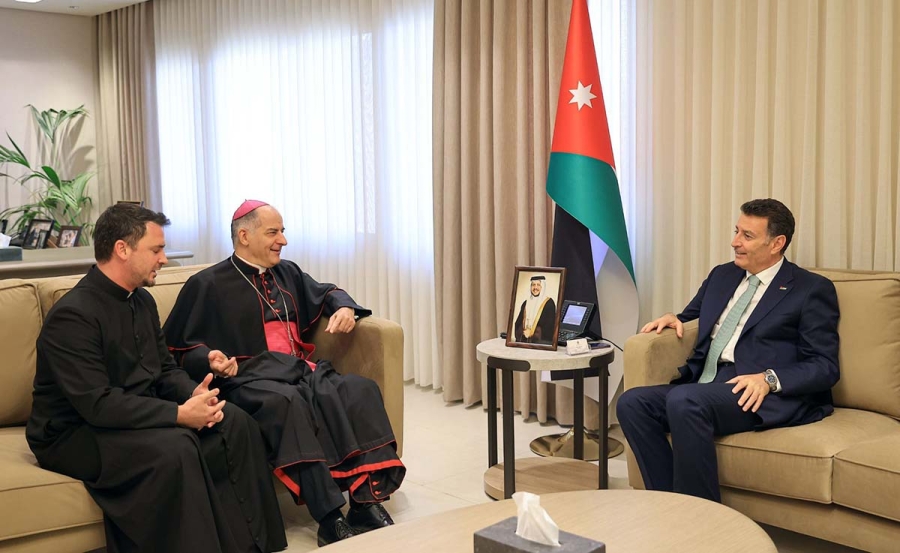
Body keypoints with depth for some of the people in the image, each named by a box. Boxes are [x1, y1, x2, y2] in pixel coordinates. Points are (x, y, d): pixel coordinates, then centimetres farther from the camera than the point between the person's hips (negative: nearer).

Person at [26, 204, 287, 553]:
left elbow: (166, 370, 12)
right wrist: (179, 414, -29)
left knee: (236, 424, -7)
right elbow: (97, 404, -28)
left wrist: (194, 395, -11)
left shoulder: (142, 300, 6)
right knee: (174, 447, -34)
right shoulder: (73, 315, -22)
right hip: (76, 433, -8)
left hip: (139, 415, 9)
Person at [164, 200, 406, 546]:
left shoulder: (287, 273, 21)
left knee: (360, 390, -25)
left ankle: (366, 503, -32)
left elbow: (326, 294, 34)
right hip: (248, 377, -5)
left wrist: (344, 308, 10)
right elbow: (182, 348, 3)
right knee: (288, 403, -40)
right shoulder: (207, 284, 5)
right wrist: (212, 361, -19)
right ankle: (330, 519, -41)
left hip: (299, 368, 6)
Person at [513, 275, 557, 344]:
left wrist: (532, 333, -11)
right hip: (523, 340, 4)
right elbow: (518, 323, 13)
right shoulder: (526, 303, 15)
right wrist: (524, 332, -8)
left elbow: (550, 324, -8)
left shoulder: (549, 303, -1)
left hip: (541, 341, -4)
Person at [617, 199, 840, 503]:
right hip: (705, 386, 7)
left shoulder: (812, 289, 4)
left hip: (766, 396, -6)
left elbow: (825, 367, -2)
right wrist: (673, 318, 10)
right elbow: (692, 316, 35)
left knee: (684, 400, -34)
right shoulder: (722, 275, 22)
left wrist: (769, 379, -19)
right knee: (632, 403, -19)